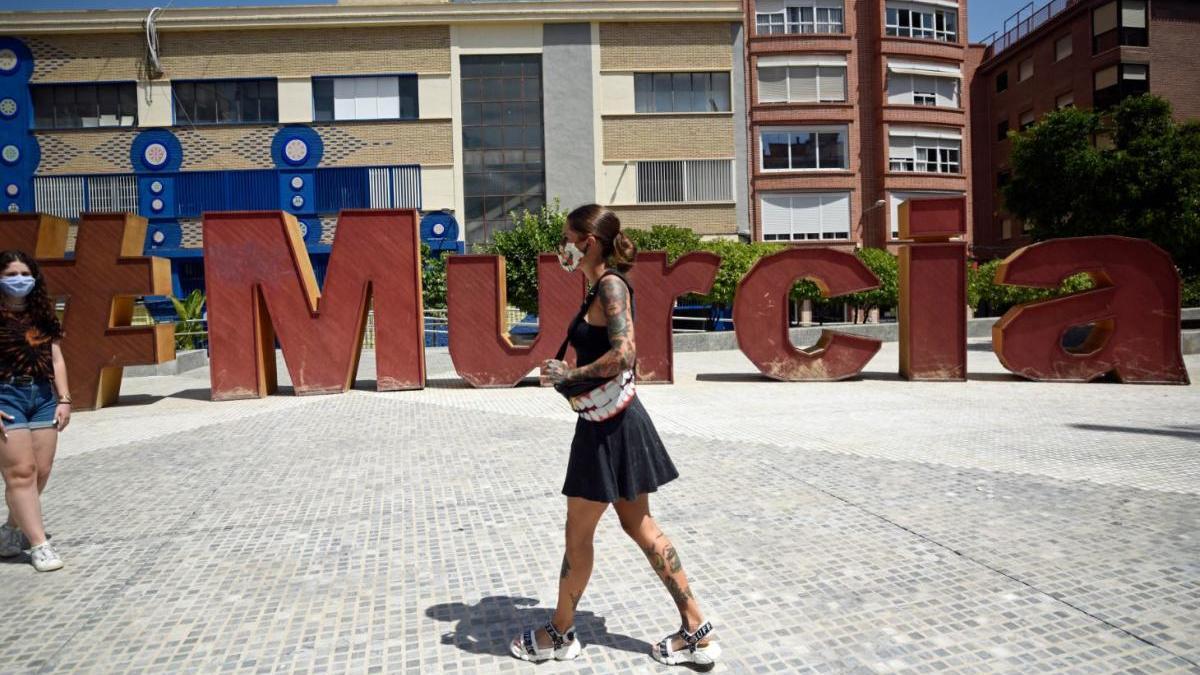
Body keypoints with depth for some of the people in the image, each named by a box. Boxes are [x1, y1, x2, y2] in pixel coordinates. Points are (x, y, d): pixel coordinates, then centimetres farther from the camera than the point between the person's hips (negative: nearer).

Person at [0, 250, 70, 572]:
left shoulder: (42, 315, 14)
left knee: (41, 472, 5)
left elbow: (56, 359, 12)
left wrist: (64, 398, 5)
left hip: (43, 396, 5)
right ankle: (39, 545, -4)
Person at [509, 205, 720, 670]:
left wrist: (570, 374, -17)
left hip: (611, 427, -10)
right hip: (611, 423, 10)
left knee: (578, 532, 6)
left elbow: (623, 355, -27)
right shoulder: (604, 287, 12)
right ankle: (696, 632, 21)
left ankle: (560, 635, 26)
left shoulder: (611, 284, -16)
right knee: (640, 526, 14)